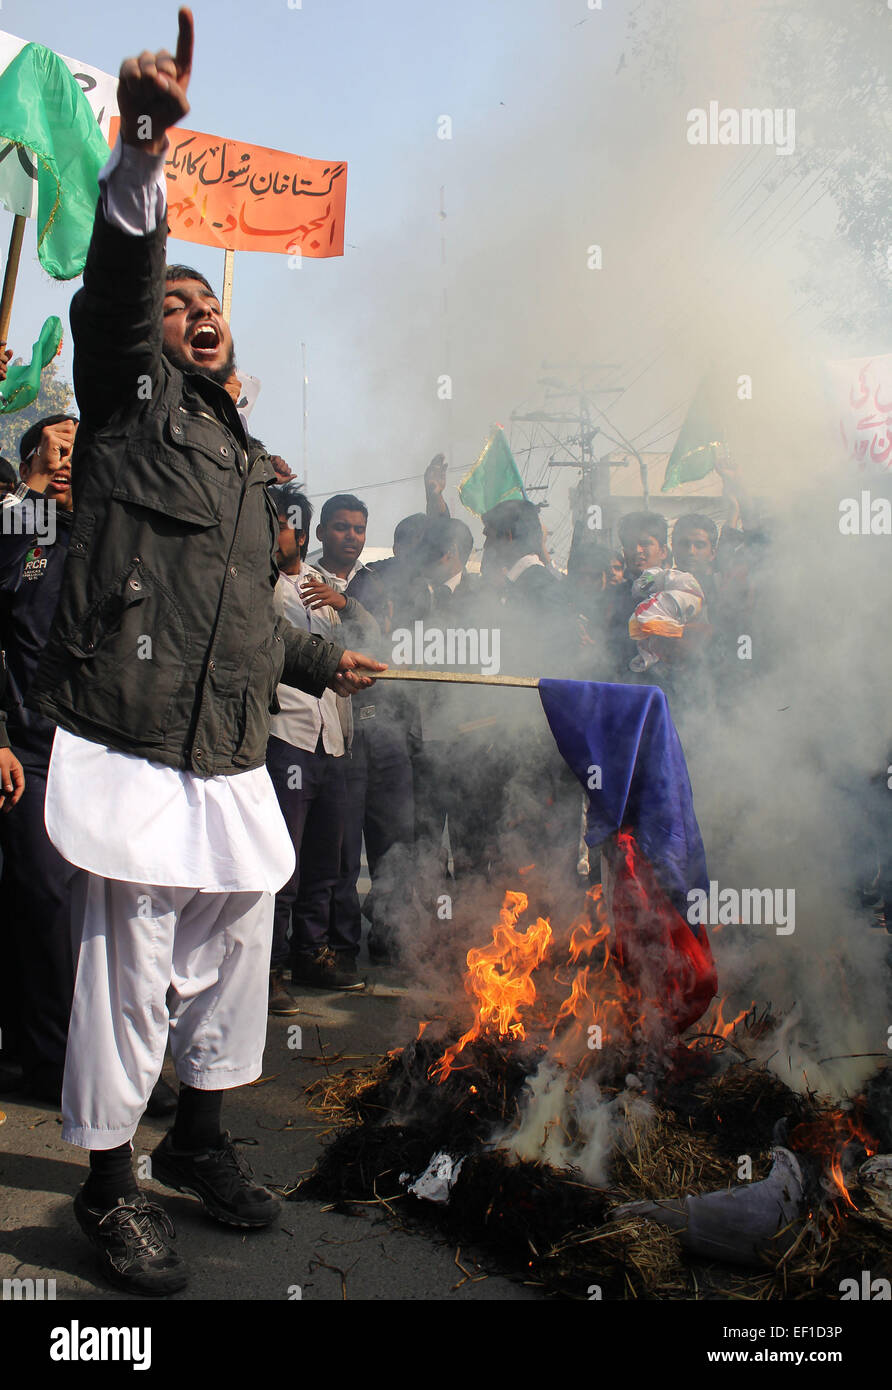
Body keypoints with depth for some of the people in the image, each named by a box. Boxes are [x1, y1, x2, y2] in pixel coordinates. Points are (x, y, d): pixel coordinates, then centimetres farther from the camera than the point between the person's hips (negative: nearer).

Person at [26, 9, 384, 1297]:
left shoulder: (245, 461, 21)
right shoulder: (131, 404, 2)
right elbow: (115, 285, -18)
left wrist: (320, 658, 38)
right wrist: (140, 150, -31)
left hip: (231, 760, 7)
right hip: (135, 756, -7)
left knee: (233, 951, 16)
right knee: (130, 972, -1)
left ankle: (199, 1139, 36)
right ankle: (110, 1188, 18)